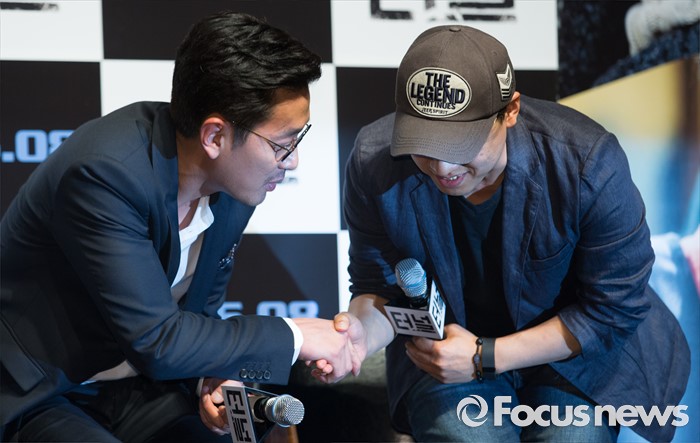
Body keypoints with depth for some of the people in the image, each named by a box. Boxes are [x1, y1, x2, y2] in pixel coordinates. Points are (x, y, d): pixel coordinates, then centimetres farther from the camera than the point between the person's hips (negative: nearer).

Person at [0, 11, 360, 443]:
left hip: (134, 383, 8)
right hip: (40, 399, -7)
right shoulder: (103, 173, -27)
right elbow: (154, 341, -27)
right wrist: (293, 337, -18)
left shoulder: (232, 184, -3)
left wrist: (213, 380, -10)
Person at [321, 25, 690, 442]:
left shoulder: (588, 164, -28)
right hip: (446, 345, 1)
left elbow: (615, 308, -17)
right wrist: (362, 333, -31)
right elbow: (379, 284, -6)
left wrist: (487, 357, -22)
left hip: (574, 348, 0)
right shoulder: (374, 163, -21)